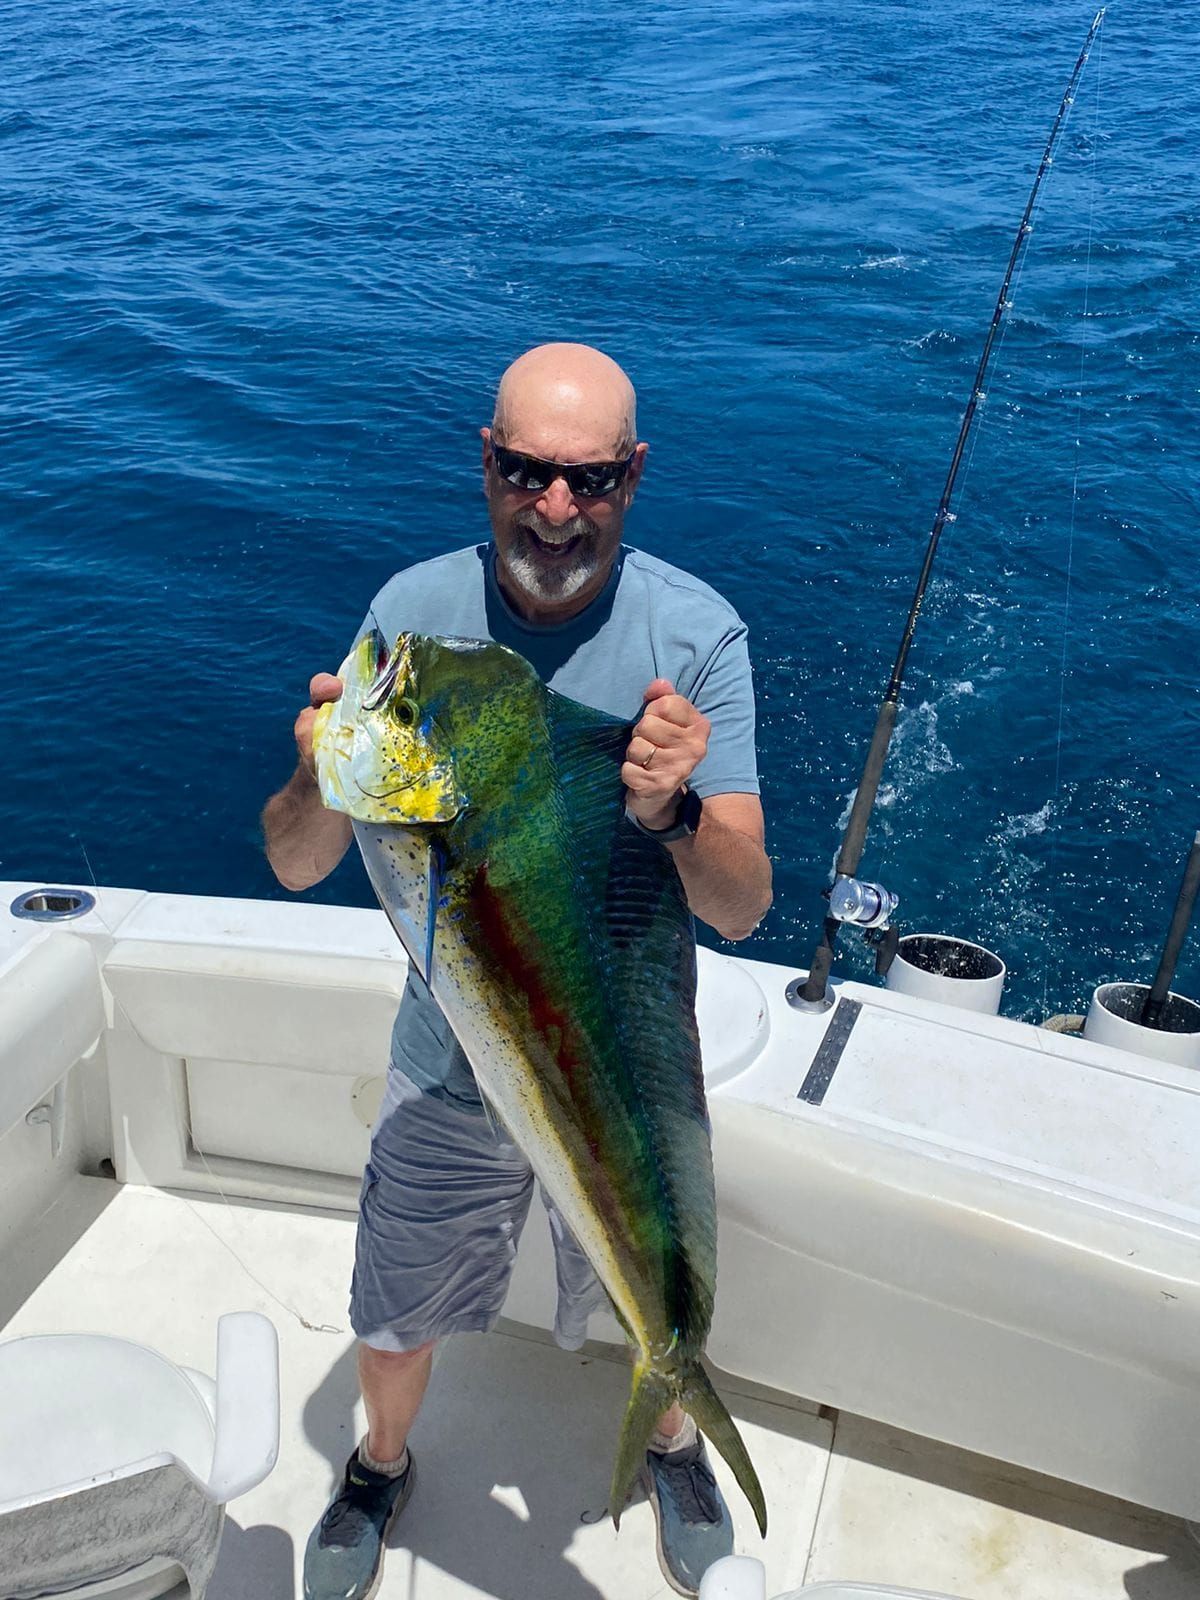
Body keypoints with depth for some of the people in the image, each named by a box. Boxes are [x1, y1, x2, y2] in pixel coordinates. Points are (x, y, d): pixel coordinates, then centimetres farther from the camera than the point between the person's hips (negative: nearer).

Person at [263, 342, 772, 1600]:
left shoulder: (696, 632, -18)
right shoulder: (414, 610, -13)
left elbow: (743, 909, -22)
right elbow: (295, 868, -12)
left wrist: (672, 814, -43)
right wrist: (322, 783, -34)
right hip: (448, 1068, 1)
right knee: (393, 1325, 19)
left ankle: (670, 1442, 58)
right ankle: (383, 1463, 55)